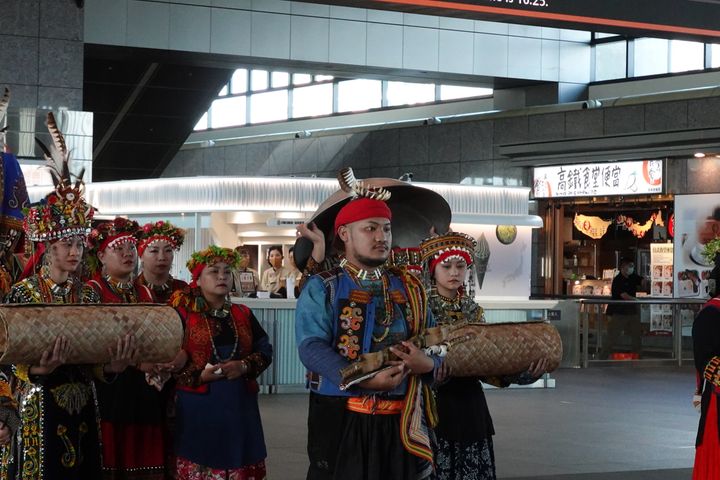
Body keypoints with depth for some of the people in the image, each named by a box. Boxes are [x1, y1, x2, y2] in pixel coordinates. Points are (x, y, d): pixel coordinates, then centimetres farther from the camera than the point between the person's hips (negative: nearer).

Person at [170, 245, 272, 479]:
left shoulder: (243, 314, 11)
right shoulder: (182, 315, -3)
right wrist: (200, 375, -18)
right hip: (198, 406, -4)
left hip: (240, 404, 4)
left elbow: (265, 351, 9)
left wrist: (244, 366, -10)